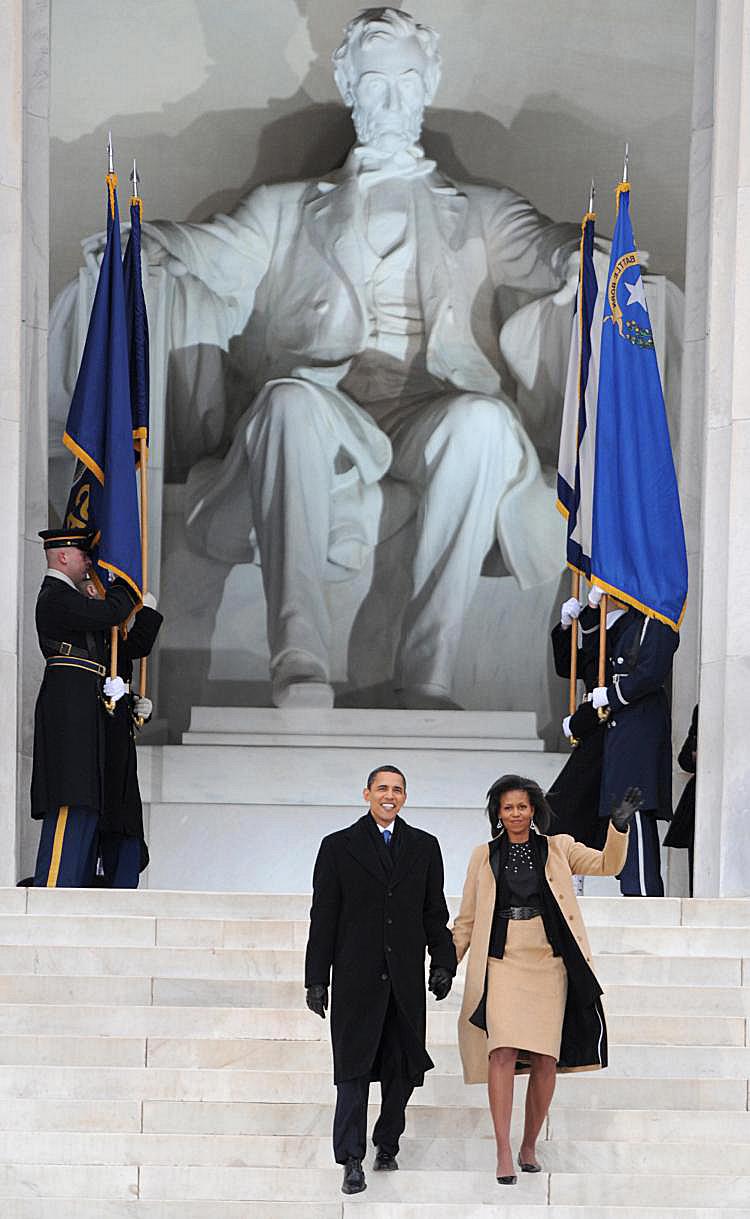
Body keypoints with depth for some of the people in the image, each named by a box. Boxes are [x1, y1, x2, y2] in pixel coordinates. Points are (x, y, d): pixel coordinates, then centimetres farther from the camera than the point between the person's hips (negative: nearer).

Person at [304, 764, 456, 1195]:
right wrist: (317, 978, -2)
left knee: (402, 1067, 8)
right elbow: (324, 917, 2)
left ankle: (387, 1144, 24)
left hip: (406, 978, 3)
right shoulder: (338, 847, 4)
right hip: (357, 977, -2)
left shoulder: (424, 847, 10)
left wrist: (443, 963, 1)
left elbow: (435, 912, 12)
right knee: (354, 1067, -5)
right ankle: (352, 1160, -4)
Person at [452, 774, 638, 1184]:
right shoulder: (484, 856, 12)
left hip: (548, 962, 1)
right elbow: (467, 919, 15)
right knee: (503, 1052, -17)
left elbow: (607, 864, 3)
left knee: (545, 1058, -1)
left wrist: (619, 827, -14)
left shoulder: (557, 849, 12)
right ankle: (504, 1154, -19)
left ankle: (529, 1147, 15)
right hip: (503, 962, -1)